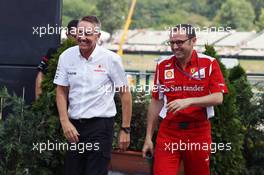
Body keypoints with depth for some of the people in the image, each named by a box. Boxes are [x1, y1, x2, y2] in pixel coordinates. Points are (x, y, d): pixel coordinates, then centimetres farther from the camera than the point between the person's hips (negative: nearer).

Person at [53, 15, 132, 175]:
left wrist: (125, 129, -5)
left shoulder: (111, 59, -8)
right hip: (74, 126, 4)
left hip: (100, 125, -4)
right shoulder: (66, 56, 1)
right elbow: (61, 92, 8)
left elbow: (125, 94, -3)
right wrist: (65, 122, -4)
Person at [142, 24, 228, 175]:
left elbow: (218, 98, -8)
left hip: (199, 132, -1)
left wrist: (189, 101, -23)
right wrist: (148, 137, 8)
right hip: (168, 132, 1)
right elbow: (156, 103, 10)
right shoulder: (163, 66, 6)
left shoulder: (209, 63, -2)